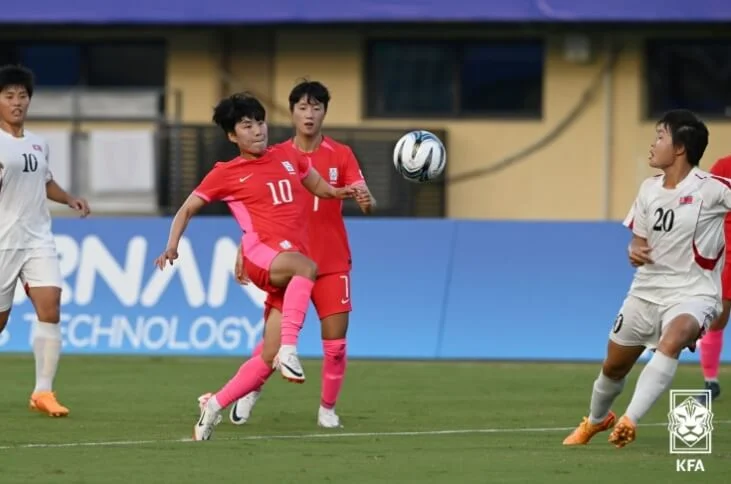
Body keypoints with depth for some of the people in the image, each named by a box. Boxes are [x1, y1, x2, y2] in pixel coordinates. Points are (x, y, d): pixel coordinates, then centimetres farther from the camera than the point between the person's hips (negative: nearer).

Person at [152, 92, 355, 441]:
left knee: (269, 357, -2)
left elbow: (319, 187, 33)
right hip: (262, 252, -5)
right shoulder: (226, 174, 9)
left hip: (290, 264, 5)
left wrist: (339, 192, 8)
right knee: (306, 267, -40)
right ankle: (289, 349, -49)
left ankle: (214, 406, 12)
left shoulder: (288, 159, 20)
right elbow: (187, 209, 16)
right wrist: (172, 247, 0)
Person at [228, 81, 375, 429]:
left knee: (335, 342, -6)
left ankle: (328, 408, 14)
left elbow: (364, 199, -11)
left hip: (332, 263, 0)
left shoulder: (341, 155, 0)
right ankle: (251, 392, 24)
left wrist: (366, 201, -35)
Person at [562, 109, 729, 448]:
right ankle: (596, 420, 48)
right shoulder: (649, 190, 4)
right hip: (647, 290, 6)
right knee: (613, 366, 16)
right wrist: (635, 252, -10)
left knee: (672, 340, -38)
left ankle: (629, 421, -38)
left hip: (692, 293, -6)